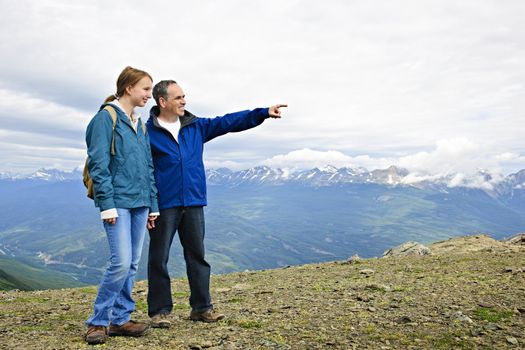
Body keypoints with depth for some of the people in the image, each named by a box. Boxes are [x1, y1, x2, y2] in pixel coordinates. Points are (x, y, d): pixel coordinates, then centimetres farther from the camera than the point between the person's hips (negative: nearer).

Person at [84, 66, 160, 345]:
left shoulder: (140, 124, 17)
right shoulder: (106, 117, -5)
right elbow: (98, 163, -11)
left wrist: (152, 205, 14)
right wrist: (107, 204, -16)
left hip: (139, 202, 7)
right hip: (118, 201, -7)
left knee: (132, 265, 8)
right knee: (121, 262, -11)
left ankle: (120, 319, 19)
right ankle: (98, 321, 6)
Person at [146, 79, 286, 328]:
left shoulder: (196, 126, 10)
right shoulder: (148, 132, -5)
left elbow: (228, 122, 8)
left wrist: (264, 113, 3)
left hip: (194, 204, 5)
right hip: (163, 206, -4)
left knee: (197, 256, 11)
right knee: (159, 259, 4)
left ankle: (201, 307, 23)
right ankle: (159, 311, 17)